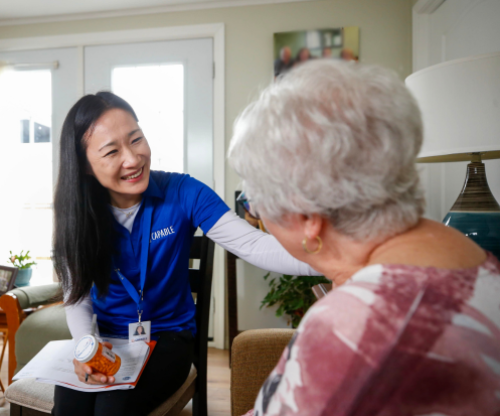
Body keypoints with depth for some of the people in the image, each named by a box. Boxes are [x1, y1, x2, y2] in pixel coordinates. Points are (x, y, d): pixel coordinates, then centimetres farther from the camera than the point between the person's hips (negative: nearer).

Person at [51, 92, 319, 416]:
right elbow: (77, 295, -2)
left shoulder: (181, 192, -16)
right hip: (106, 337, 3)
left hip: (169, 337, -2)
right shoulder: (78, 213, -8)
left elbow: (254, 245, -25)